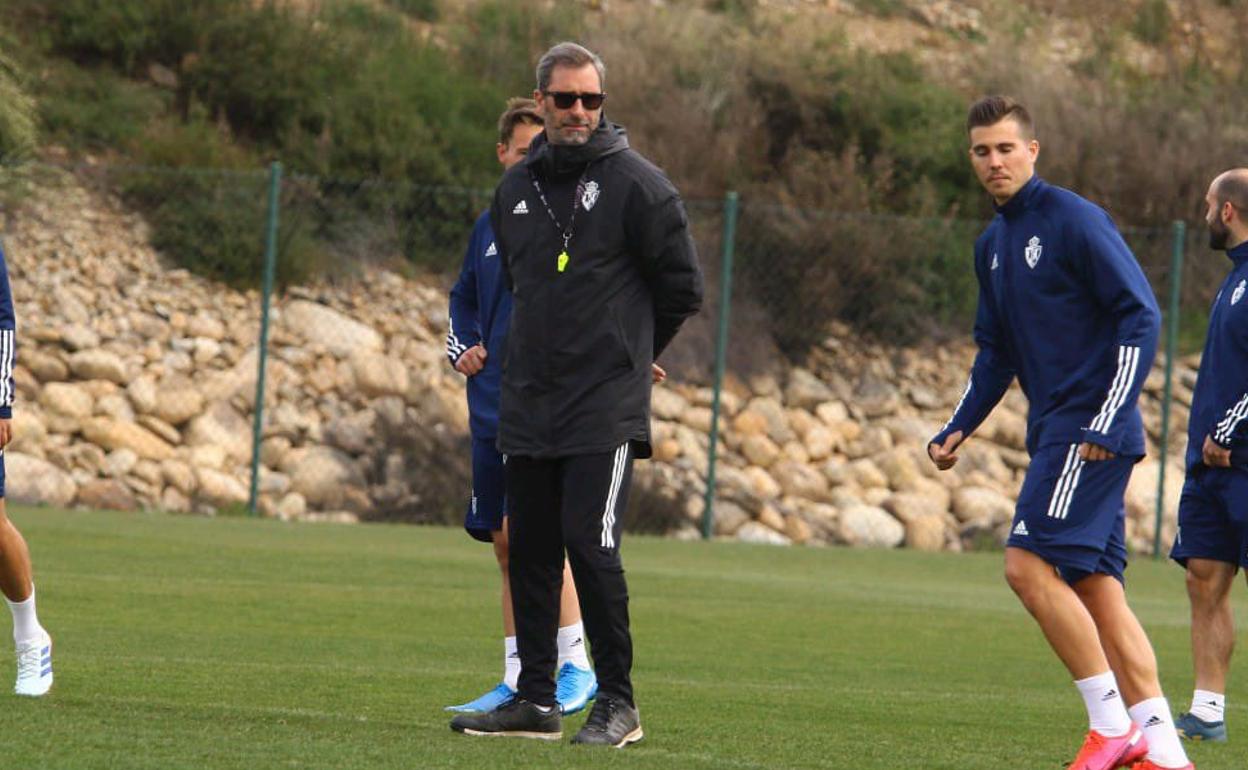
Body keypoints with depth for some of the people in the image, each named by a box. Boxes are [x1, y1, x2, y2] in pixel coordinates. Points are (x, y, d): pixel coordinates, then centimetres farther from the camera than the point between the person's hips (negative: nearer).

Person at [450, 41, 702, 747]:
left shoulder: (635, 183, -6)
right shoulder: (517, 187, 12)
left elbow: (683, 288, -1)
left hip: (606, 411, -6)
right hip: (530, 409, 6)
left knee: (592, 547, -13)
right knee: (531, 551, 7)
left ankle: (618, 702, -5)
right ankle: (536, 700, 14)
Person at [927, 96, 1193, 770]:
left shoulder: (1075, 220, -10)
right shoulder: (992, 246, 16)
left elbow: (1140, 314, -13)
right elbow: (996, 353, 24)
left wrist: (1108, 419, -18)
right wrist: (958, 429, 11)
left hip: (1092, 433, -9)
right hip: (1054, 433, 9)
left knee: (1028, 564, -16)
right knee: (1096, 588, 5)